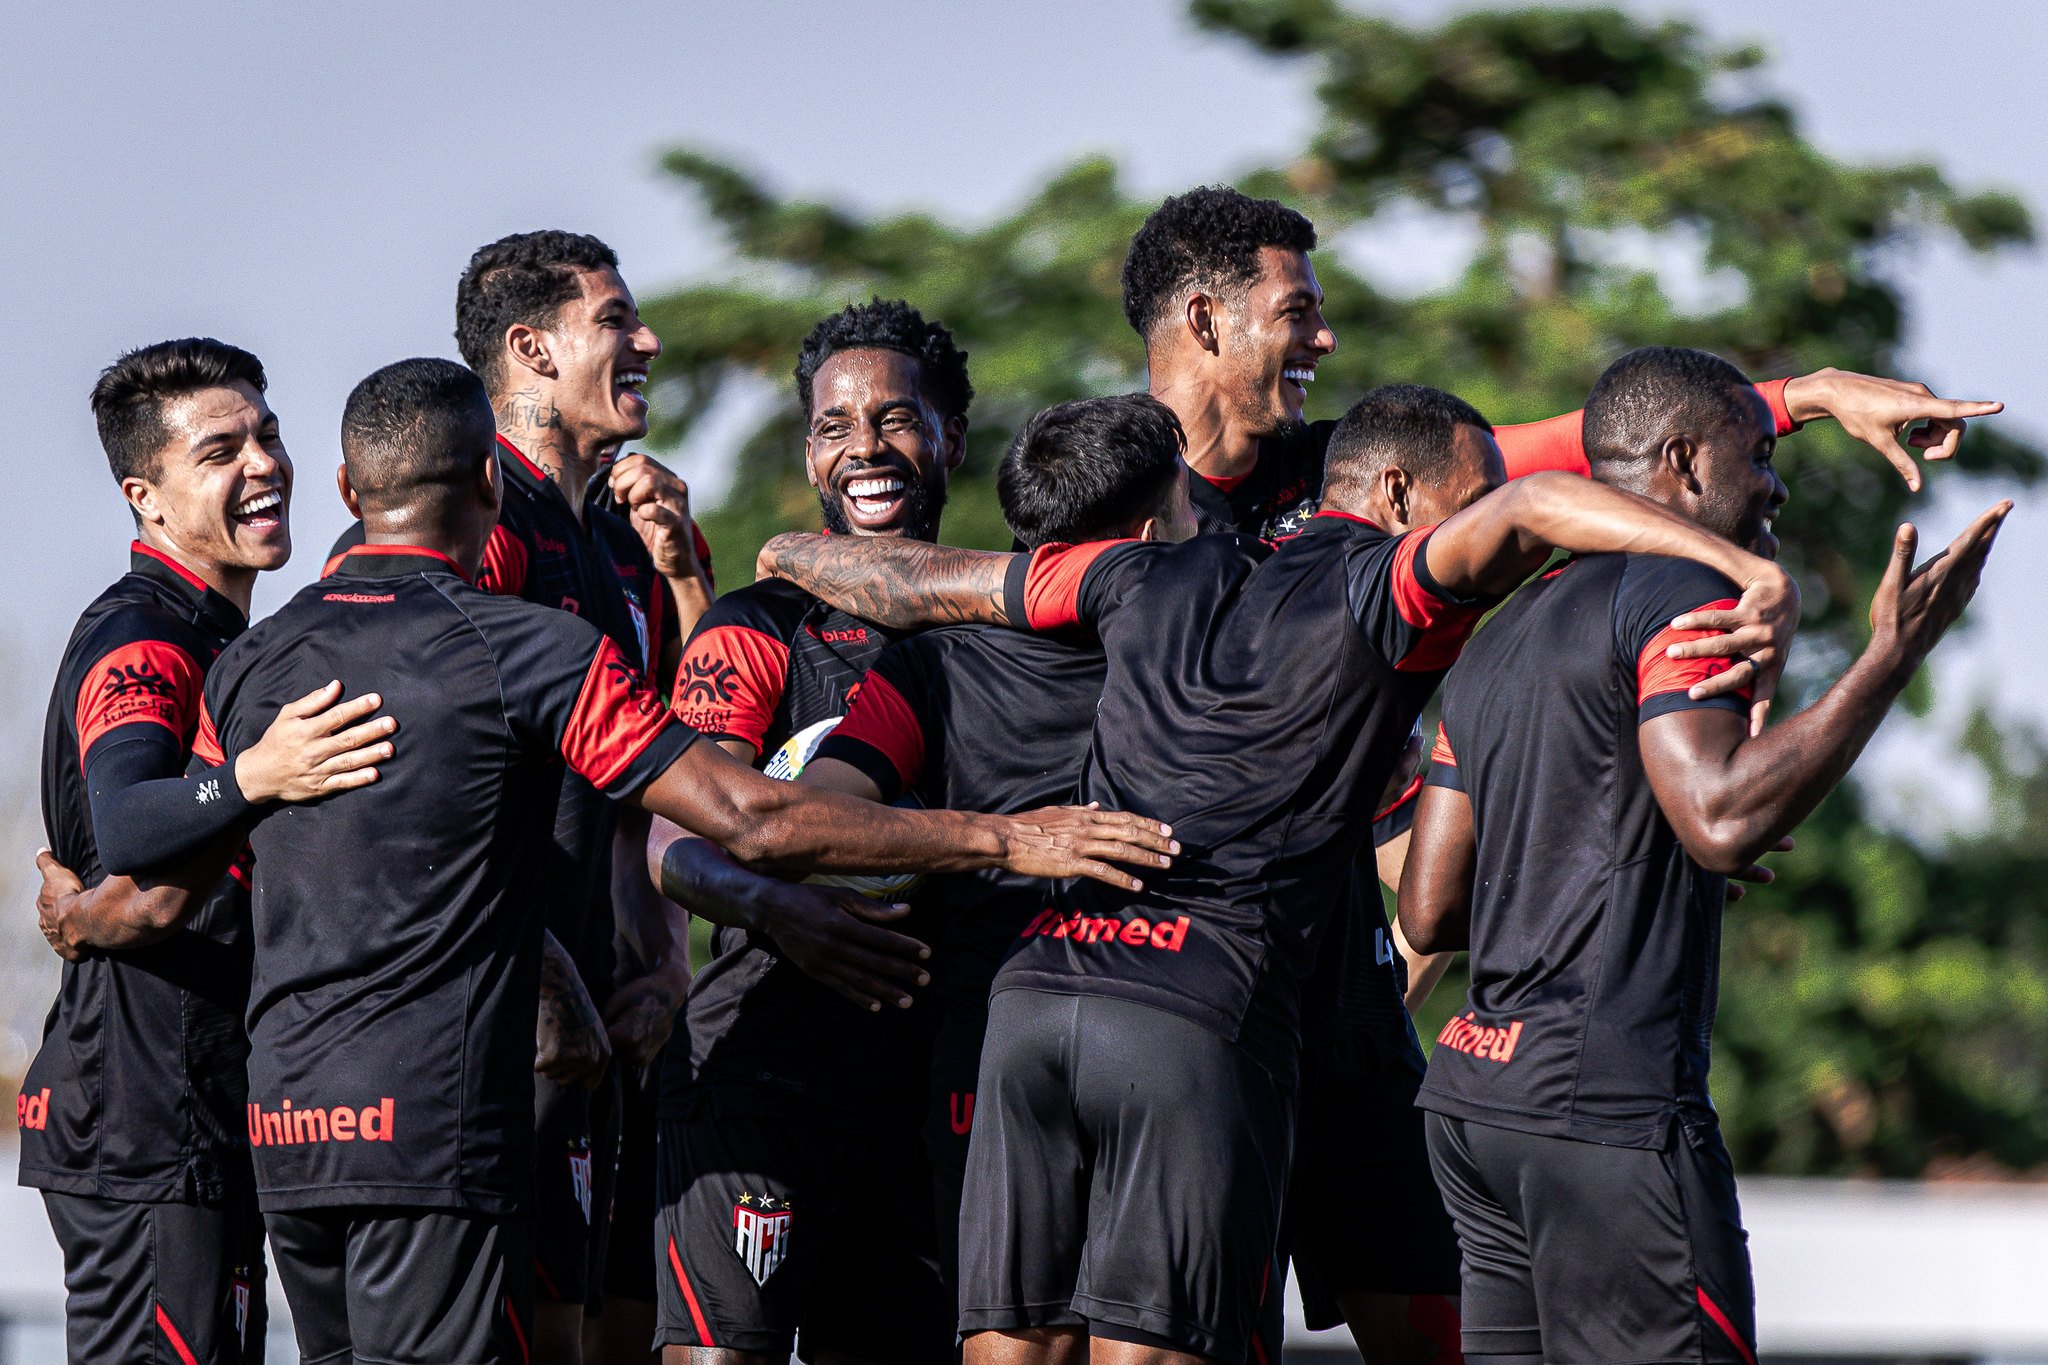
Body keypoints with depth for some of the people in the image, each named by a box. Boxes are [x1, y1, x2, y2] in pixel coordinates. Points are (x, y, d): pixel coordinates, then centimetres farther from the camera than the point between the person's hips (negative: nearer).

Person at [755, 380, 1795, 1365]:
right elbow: (1524, 513, -17)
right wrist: (1753, 575, -25)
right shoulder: (1379, 594, 2)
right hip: (1203, 1018, -5)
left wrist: (788, 555, 50)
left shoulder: (1153, 578, 20)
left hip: (1036, 986, 5)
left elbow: (919, 584, 31)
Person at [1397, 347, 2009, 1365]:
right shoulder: (1679, 598, -7)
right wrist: (1892, 656, -18)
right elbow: (1720, 815, -23)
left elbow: (1428, 911, 18)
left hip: (1476, 1090, 9)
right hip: (1608, 1093, -9)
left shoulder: (1500, 639, 21)